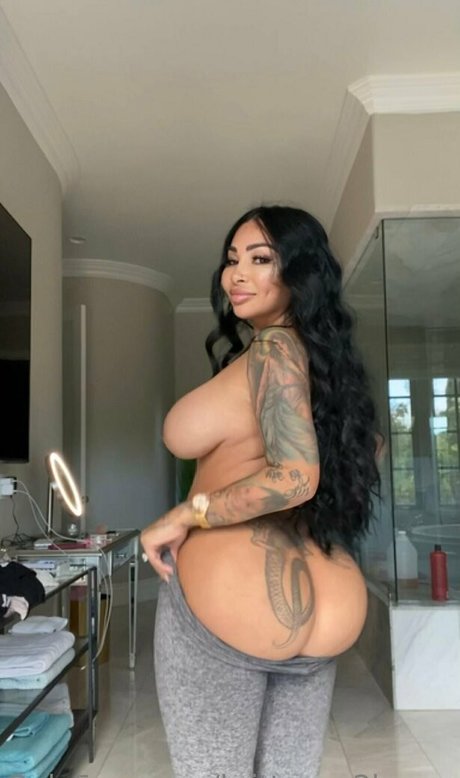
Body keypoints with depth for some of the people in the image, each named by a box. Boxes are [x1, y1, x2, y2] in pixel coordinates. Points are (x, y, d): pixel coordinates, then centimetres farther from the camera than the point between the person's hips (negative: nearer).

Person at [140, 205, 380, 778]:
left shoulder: (273, 350, -13)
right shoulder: (323, 353, 13)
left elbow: (294, 477, -25)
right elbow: (358, 450, 26)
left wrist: (185, 516, -15)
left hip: (229, 601, -8)